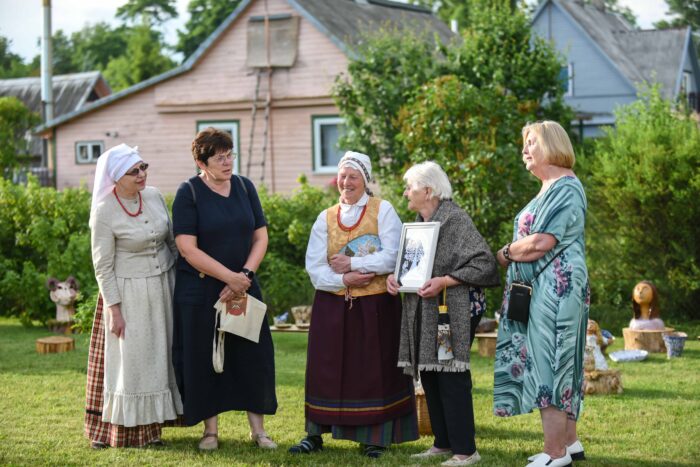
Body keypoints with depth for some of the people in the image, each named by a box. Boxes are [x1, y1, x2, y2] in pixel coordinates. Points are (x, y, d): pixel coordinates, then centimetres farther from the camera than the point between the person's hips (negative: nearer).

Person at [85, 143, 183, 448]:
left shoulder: (154, 196, -1)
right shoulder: (104, 212, -16)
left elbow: (171, 241, 11)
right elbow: (103, 266, -13)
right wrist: (114, 309, -14)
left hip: (163, 289, 6)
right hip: (128, 294, -6)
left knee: (159, 357, 10)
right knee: (130, 360, 0)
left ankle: (150, 425, 20)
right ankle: (126, 431, 10)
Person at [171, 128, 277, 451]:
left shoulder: (244, 187, 5)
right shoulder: (189, 193, -8)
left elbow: (260, 236, 5)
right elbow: (188, 248, -15)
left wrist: (246, 274, -11)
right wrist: (230, 277, -18)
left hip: (244, 287, 4)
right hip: (200, 291, -4)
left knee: (253, 355, 2)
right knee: (204, 359, 3)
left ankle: (257, 427, 12)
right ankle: (211, 429, 15)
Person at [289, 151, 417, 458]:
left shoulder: (383, 211, 0)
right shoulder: (326, 218, 9)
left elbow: (391, 257, -13)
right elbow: (314, 267, 0)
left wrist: (350, 264, -13)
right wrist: (344, 280, -16)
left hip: (376, 305, -3)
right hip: (333, 305, 3)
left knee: (374, 368, 2)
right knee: (325, 367, 4)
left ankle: (374, 437, 9)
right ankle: (315, 434, 11)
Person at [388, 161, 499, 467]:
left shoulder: (455, 220, -12)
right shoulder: (418, 222, 13)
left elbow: (484, 263, -18)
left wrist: (444, 281, -22)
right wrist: (395, 276, 3)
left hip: (452, 311, -9)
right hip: (423, 313, 9)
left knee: (451, 377, -8)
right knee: (429, 375, 11)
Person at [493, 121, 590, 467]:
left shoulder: (566, 188, -12)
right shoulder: (548, 191, 19)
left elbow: (541, 242, -20)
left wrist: (505, 254, -5)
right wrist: (513, 252, -1)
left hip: (556, 287, -10)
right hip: (540, 290, 10)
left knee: (548, 363, -8)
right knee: (555, 363, 12)